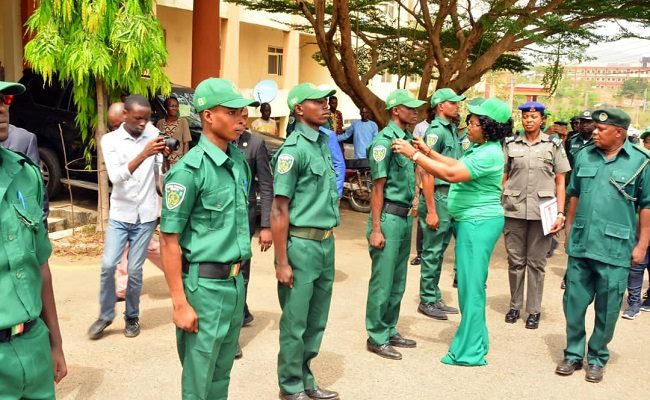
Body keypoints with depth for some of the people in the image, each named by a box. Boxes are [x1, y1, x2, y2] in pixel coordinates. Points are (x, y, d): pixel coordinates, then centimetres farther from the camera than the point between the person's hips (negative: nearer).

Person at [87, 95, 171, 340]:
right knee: (108, 265, -6)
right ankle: (105, 316, 15)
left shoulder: (153, 135, -1)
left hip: (146, 216, 1)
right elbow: (115, 177, -21)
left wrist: (167, 156, -26)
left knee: (134, 270, 4)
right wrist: (143, 154, -33)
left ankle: (132, 317, 22)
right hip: (119, 215, 0)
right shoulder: (110, 140, -6)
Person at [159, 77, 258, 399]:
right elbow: (169, 242, -14)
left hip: (235, 282, 7)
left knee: (222, 372, 19)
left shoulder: (239, 160, 6)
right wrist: (180, 303, -15)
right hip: (205, 285, -7)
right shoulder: (189, 170, -16)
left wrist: (238, 278, 15)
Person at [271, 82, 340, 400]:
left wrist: (328, 241, 15)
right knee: (295, 322, 7)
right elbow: (279, 211, -14)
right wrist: (282, 263, -15)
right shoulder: (293, 150, -14)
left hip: (326, 243, 8)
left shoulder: (325, 142, 9)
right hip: (302, 244, -8)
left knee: (317, 320, 18)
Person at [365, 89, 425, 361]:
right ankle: (376, 338, 13)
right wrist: (375, 229, -15)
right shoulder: (384, 141, -12)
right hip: (388, 217, -8)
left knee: (398, 281, 16)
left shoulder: (408, 138, 11)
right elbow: (378, 188, -14)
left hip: (405, 216, 8)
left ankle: (389, 330, 29)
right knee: (382, 281, 1)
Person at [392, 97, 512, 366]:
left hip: (479, 223, -11)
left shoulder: (489, 154, -20)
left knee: (471, 286, -2)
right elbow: (457, 165, 23)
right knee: (470, 284, 18)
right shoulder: (479, 148, 11)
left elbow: (451, 174, -27)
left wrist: (414, 155, -24)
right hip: (471, 221, 11)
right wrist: (428, 151, 15)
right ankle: (475, 340, 32)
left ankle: (470, 352, 9)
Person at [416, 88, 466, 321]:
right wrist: (431, 210, -19)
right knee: (432, 251, 0)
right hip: (438, 195, -8)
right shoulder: (436, 130, -12)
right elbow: (427, 172, -17)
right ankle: (427, 301, 12)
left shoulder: (453, 130, 13)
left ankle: (435, 298, 25)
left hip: (452, 196, 8)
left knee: (440, 250, 15)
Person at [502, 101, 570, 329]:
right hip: (514, 210, 1)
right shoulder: (511, 144, 6)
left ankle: (534, 310, 16)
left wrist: (560, 213, -3)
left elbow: (560, 182, 4)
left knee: (536, 263, 6)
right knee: (515, 261, 8)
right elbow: (503, 178, 8)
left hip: (542, 211, -1)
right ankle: (515, 305, 22)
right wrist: (498, 208, 0)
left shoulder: (554, 144, 4)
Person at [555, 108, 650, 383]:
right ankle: (573, 354, 26)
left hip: (614, 249, -3)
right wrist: (569, 230, 14)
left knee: (607, 309, 7)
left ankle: (597, 359, 24)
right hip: (580, 245, 4)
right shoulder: (584, 156, 6)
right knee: (574, 303, 10)